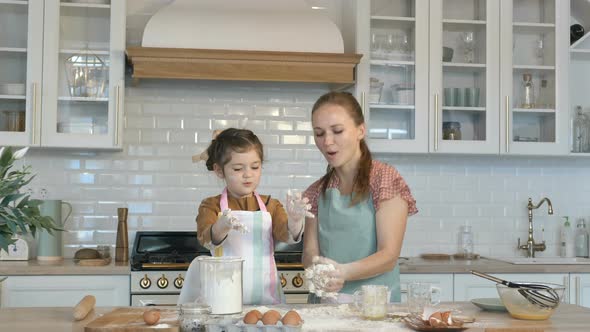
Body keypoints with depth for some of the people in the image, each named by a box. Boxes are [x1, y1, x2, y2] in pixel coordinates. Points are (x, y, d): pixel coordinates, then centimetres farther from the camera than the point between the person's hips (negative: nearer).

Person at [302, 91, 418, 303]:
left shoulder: (386, 179, -3)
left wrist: (343, 272, -27)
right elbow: (310, 251, 4)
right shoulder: (317, 192, 12)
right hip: (325, 305, 5)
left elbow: (389, 256, -10)